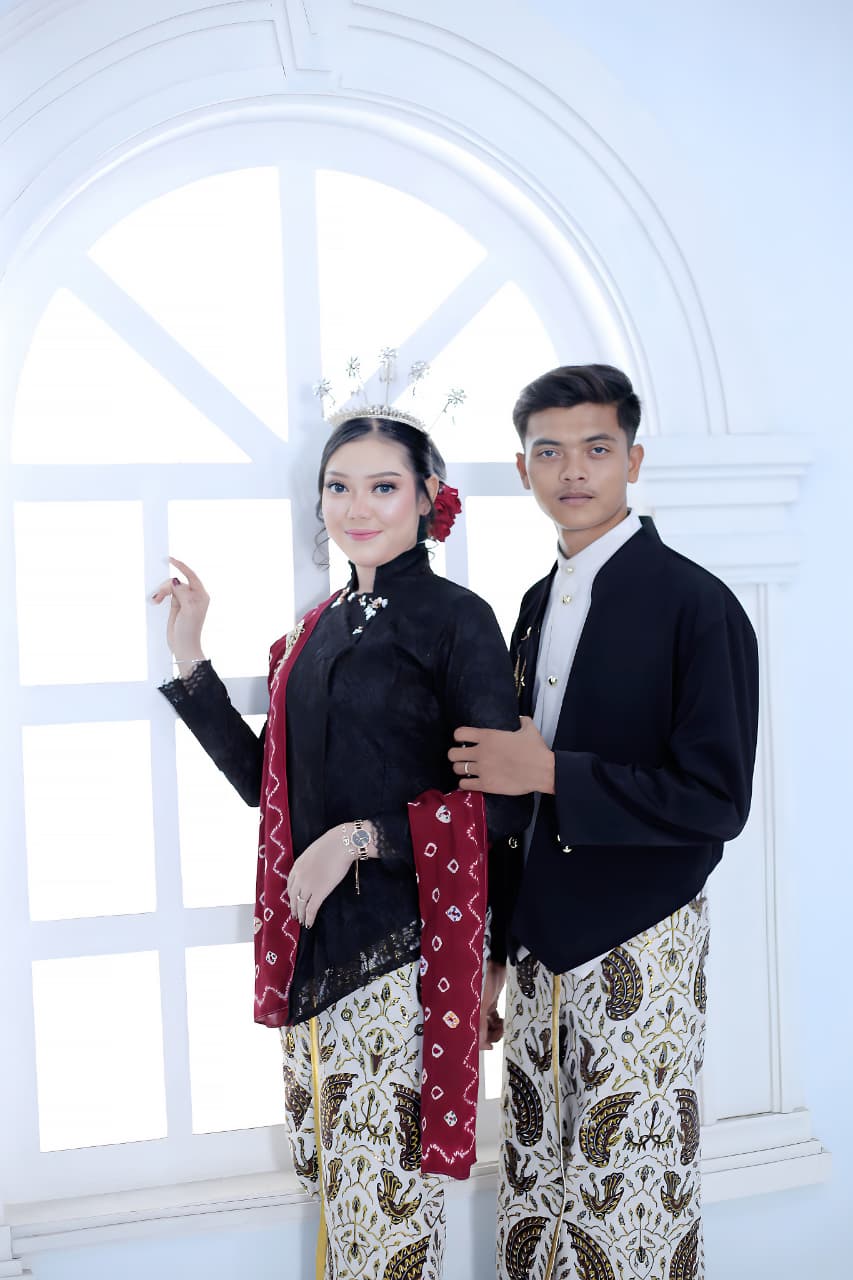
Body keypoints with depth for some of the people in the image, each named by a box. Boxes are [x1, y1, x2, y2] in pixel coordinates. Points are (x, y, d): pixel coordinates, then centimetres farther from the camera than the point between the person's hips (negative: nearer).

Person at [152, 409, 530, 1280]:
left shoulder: (457, 620, -7)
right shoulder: (317, 628, 12)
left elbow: (502, 798, -11)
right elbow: (265, 781, 12)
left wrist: (364, 836, -18)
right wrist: (191, 660, 9)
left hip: (405, 938, -6)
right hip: (313, 940, 7)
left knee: (385, 1187, 1)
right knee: (335, 1172, 16)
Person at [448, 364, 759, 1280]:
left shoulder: (695, 604, -12)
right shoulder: (539, 603, 10)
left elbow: (717, 801, -17)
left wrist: (549, 773, -19)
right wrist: (497, 943, 16)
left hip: (637, 953, -6)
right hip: (542, 944, 6)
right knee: (534, 1195, 14)